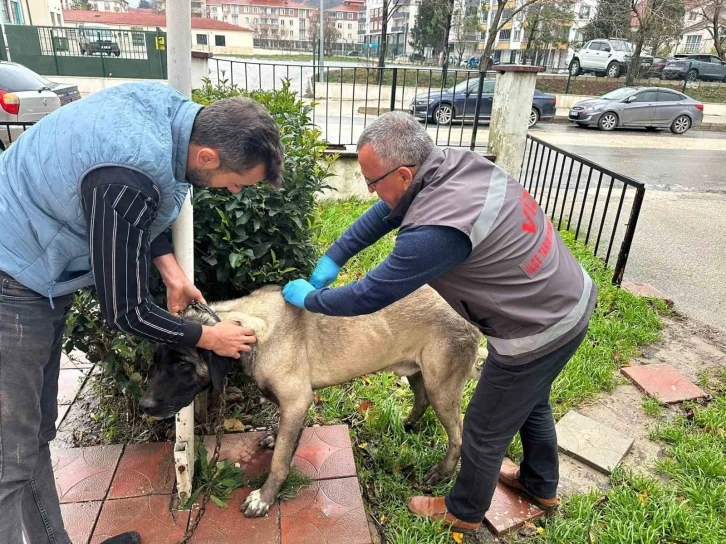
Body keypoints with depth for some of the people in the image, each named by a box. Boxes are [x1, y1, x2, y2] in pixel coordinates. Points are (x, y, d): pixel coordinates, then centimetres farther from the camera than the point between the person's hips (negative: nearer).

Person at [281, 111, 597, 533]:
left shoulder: (436, 230, -33)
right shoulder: (456, 163, -6)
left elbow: (370, 296, -21)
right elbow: (386, 213, 6)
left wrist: (308, 298, -4)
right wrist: (333, 258, 6)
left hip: (540, 331, -9)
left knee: (486, 431, 14)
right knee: (530, 401, 30)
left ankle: (464, 512, 42)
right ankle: (541, 486, 56)